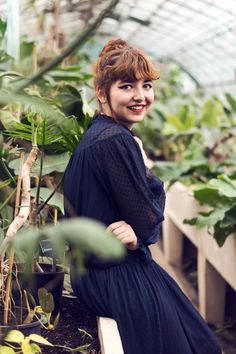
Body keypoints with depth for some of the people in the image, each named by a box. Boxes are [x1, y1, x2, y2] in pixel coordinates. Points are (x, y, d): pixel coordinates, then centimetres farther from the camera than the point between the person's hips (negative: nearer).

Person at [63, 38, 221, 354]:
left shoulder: (97, 133, 7)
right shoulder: (116, 141, -23)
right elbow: (147, 219, -20)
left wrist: (135, 234, -17)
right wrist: (148, 172, -5)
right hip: (117, 278, -9)